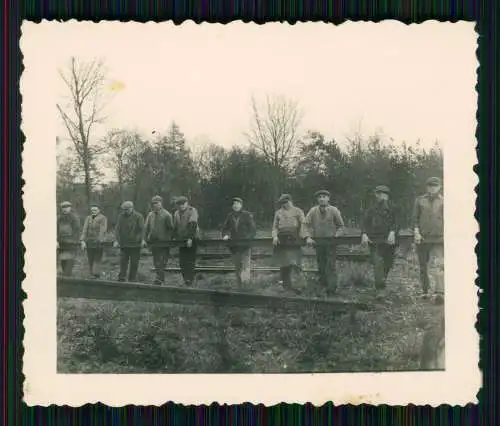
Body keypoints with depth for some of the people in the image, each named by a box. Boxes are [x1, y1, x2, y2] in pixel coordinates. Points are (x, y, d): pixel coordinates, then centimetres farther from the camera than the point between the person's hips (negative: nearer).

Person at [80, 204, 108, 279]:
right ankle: (92, 275, 13)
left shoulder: (103, 218, -1)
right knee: (90, 260, 6)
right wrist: (82, 241, -6)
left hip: (98, 243, -4)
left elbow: (103, 230, -10)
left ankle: (95, 275, -6)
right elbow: (84, 230, 5)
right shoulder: (88, 218, 12)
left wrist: (100, 241, -18)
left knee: (97, 260, -5)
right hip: (89, 242, 4)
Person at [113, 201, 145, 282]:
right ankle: (121, 278, 5)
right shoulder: (121, 216, 7)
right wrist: (116, 240, -6)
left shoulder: (138, 216, -2)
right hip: (123, 244, 2)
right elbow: (117, 229, 4)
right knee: (123, 261, 0)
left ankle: (132, 280, 12)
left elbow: (142, 229, -7)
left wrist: (142, 239, -18)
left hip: (135, 244, -2)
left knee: (134, 263, 3)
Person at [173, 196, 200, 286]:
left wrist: (190, 238, -23)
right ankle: (186, 279, 11)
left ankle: (190, 279, -5)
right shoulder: (176, 213, 14)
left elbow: (192, 225, -16)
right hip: (181, 240, 6)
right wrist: (176, 238, 13)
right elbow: (175, 227, 20)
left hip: (192, 240, -5)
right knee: (182, 262, 3)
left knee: (190, 261, -7)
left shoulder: (192, 211, -5)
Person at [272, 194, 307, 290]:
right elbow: (275, 226, 13)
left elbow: (303, 225, -1)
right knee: (283, 264, 4)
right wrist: (275, 236, -6)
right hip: (282, 241, 3)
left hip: (294, 240, -2)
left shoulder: (298, 211, 7)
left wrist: (306, 237, -13)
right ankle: (286, 284, 12)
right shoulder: (278, 213, 14)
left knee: (295, 262, -10)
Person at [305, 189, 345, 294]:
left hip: (331, 241, -2)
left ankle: (331, 287, -8)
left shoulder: (334, 210, 0)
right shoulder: (313, 211, 3)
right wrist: (309, 237, -10)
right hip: (318, 241, 2)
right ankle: (322, 286, 18)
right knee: (321, 266, 8)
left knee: (331, 265, -8)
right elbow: (307, 225, 3)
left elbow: (341, 226, 7)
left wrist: (336, 235, -7)